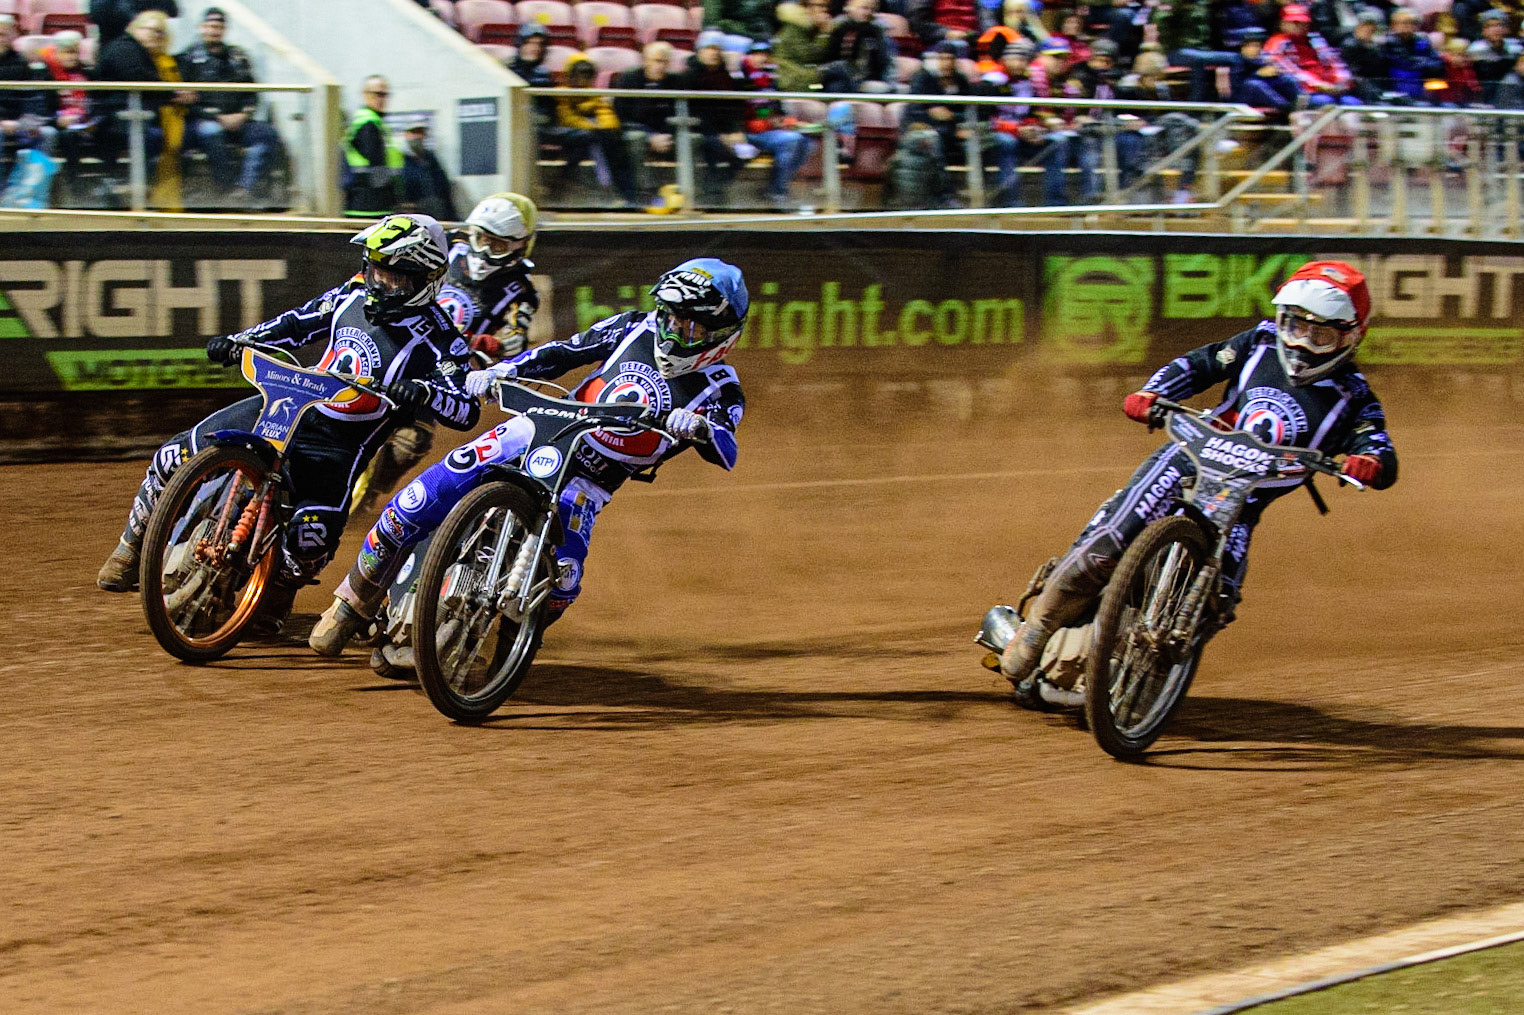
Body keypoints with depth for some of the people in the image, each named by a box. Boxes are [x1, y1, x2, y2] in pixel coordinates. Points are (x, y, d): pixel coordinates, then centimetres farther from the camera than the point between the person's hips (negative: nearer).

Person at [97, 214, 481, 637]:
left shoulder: (435, 336, -14)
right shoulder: (354, 294, 4)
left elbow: (466, 410, -21)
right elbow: (302, 321, 18)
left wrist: (421, 392, -41)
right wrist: (239, 341, 6)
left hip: (339, 446, -5)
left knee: (313, 536, -30)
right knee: (177, 455, -5)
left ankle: (280, 590, 8)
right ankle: (134, 543, 21)